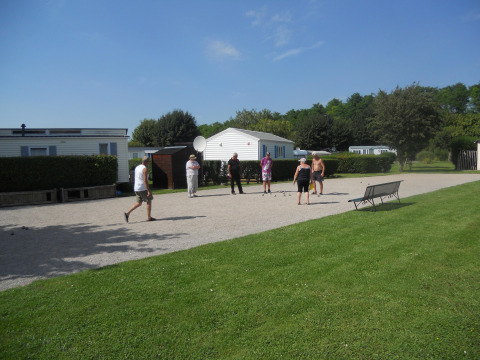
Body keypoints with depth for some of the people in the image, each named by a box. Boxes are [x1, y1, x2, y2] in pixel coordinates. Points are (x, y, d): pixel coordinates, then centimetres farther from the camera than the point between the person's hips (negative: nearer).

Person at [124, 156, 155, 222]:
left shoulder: (137, 167, 14)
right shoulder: (145, 169, -14)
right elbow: (145, 180, -21)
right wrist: (148, 191, -21)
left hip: (136, 188, 8)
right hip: (143, 189, -8)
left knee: (139, 203, 14)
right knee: (149, 201, 6)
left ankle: (127, 213, 1)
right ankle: (149, 217, 9)